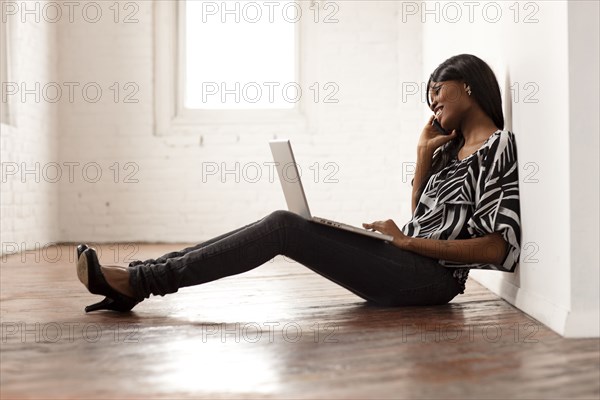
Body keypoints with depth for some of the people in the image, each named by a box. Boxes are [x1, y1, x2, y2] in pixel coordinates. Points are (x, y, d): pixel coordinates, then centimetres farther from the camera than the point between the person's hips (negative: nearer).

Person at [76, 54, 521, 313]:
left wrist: (408, 240, -13)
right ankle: (139, 277, -9)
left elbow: (498, 248, -15)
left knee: (283, 226, -20)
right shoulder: (452, 147, 20)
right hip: (401, 267, 8)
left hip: (430, 277, -8)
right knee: (280, 226, -6)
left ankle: (139, 281, -19)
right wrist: (424, 156, 11)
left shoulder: (501, 147, -6)